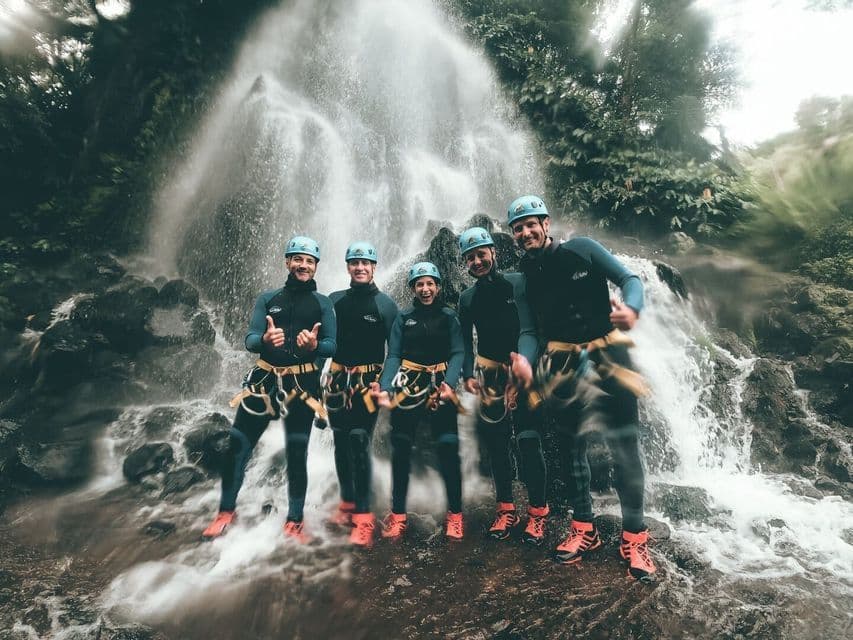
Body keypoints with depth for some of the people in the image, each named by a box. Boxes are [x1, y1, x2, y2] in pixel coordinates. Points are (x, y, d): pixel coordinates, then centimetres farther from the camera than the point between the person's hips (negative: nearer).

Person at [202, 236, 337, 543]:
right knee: (237, 446, 3)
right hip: (264, 379, 2)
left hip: (302, 384, -1)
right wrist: (265, 339, -25)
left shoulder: (323, 303, 6)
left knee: (297, 454, 5)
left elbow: (333, 345, -3)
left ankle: (294, 522, 20)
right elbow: (250, 339, -2)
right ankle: (226, 511, 26)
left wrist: (314, 345, -26)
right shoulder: (268, 298, 8)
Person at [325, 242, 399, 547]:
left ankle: (363, 517, -2)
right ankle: (347, 503, 30)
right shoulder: (335, 300, 7)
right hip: (338, 379, 4)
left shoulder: (385, 304, -2)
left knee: (359, 442, -11)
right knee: (341, 442, 12)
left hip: (369, 381, -4)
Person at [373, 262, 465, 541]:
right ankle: (397, 514, 16)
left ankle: (455, 514, 9)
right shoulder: (403, 317, 9)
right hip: (408, 385, 1)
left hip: (440, 385, -1)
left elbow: (457, 353, -3)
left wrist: (449, 384, -23)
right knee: (401, 449, 2)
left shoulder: (449, 316, 7)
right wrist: (384, 388, -17)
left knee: (448, 448, -7)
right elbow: (393, 355, 0)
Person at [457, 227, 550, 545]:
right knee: (496, 445, 7)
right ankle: (506, 509, 22)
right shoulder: (467, 298, 8)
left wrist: (524, 358, -36)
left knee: (529, 441, -9)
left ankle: (537, 511, 9)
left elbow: (529, 329, -17)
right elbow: (466, 341, 7)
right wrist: (468, 374, -9)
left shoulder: (517, 283, -6)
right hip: (490, 375, 4)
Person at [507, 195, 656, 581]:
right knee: (571, 447, 10)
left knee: (624, 446, -2)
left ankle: (633, 536, 13)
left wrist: (631, 308, -26)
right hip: (563, 365, 3)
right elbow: (530, 327, 1)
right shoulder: (524, 275, 6)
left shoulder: (581, 249, -2)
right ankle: (584, 528, 25)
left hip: (607, 355, -3)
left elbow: (629, 279, -4)